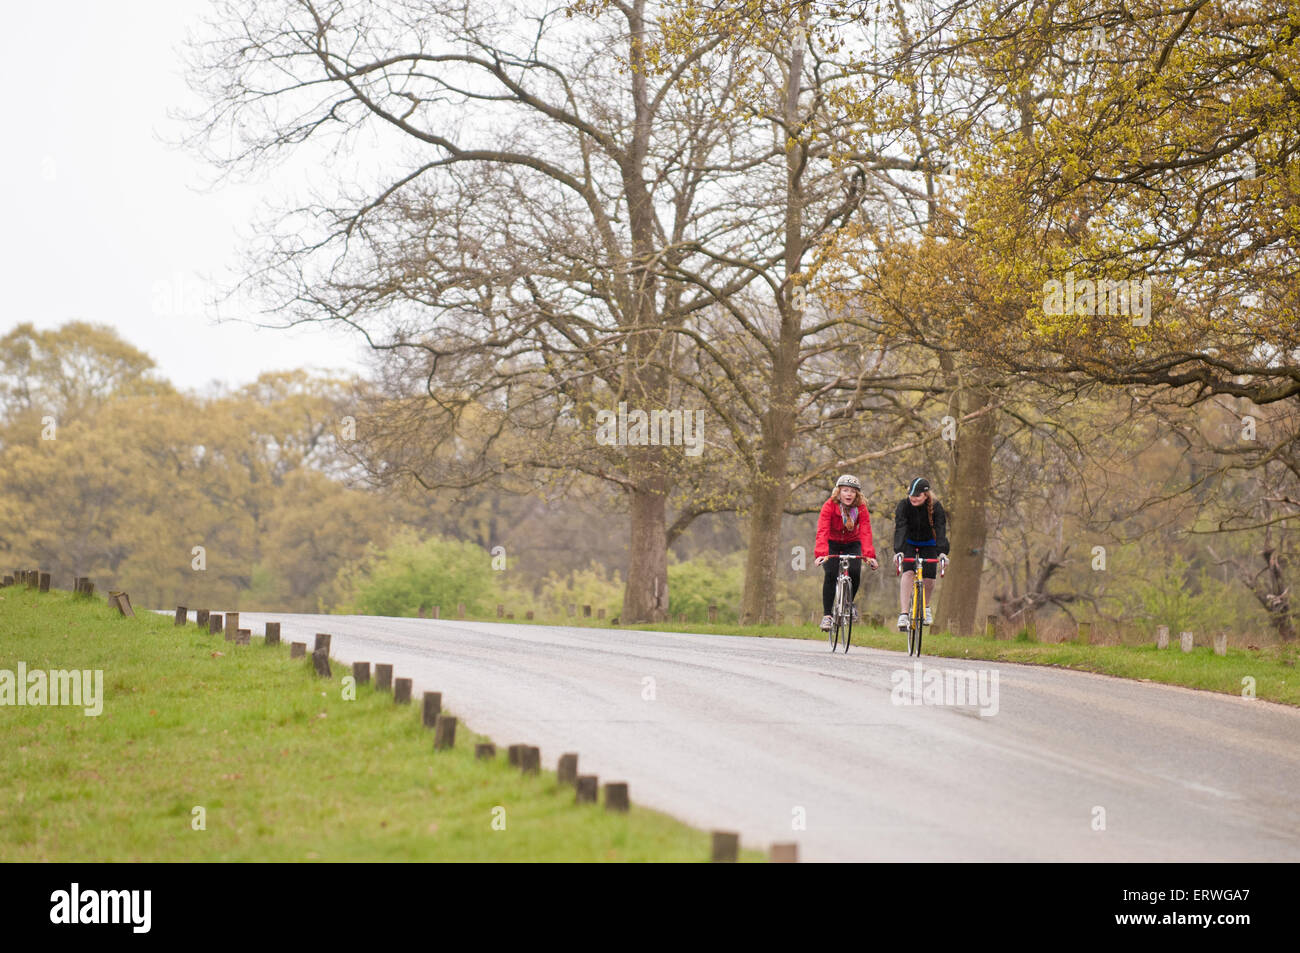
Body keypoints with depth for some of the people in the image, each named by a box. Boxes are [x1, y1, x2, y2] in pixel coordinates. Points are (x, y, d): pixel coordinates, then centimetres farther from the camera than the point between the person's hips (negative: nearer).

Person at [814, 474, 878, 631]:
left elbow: (865, 532, -29)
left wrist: (869, 555, -45)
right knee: (831, 574, -24)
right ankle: (827, 615, -16)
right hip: (832, 544, -2)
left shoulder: (861, 508, -18)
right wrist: (821, 554, -51)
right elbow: (822, 531, -35)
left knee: (854, 572, -22)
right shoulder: (829, 506, -25)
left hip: (852, 544, 2)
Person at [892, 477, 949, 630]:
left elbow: (940, 530, -33)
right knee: (907, 572, -23)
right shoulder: (903, 505, -24)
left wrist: (942, 552, -48)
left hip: (928, 544, 1)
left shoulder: (936, 507, -23)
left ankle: (926, 607, 20)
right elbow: (900, 528, -36)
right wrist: (898, 551, -50)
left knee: (929, 579, -10)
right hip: (908, 543, -1)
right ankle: (904, 614, -28)